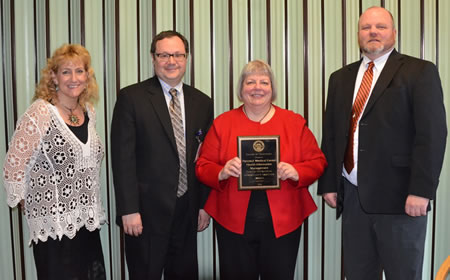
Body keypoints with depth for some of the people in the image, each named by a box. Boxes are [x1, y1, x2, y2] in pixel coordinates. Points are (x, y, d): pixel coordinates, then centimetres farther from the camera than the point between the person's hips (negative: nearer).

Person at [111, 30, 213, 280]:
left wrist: (205, 204, 8)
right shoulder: (131, 97, -6)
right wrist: (129, 210, -14)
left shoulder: (202, 102, 8)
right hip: (146, 212, -4)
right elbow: (123, 158, -10)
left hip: (187, 212, 4)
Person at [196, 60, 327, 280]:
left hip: (283, 222, 1)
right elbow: (203, 166, 4)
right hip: (234, 223, 0)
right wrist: (222, 172, -17)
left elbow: (317, 162, 4)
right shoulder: (222, 123, 5)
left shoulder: (295, 122, 6)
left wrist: (296, 172, -15)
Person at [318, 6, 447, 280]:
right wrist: (328, 183, 7)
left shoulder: (420, 72, -2)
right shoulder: (341, 78, 13)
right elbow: (331, 134, 13)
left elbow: (432, 134, -10)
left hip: (398, 195, -4)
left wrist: (421, 190, -17)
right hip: (352, 196, 5)